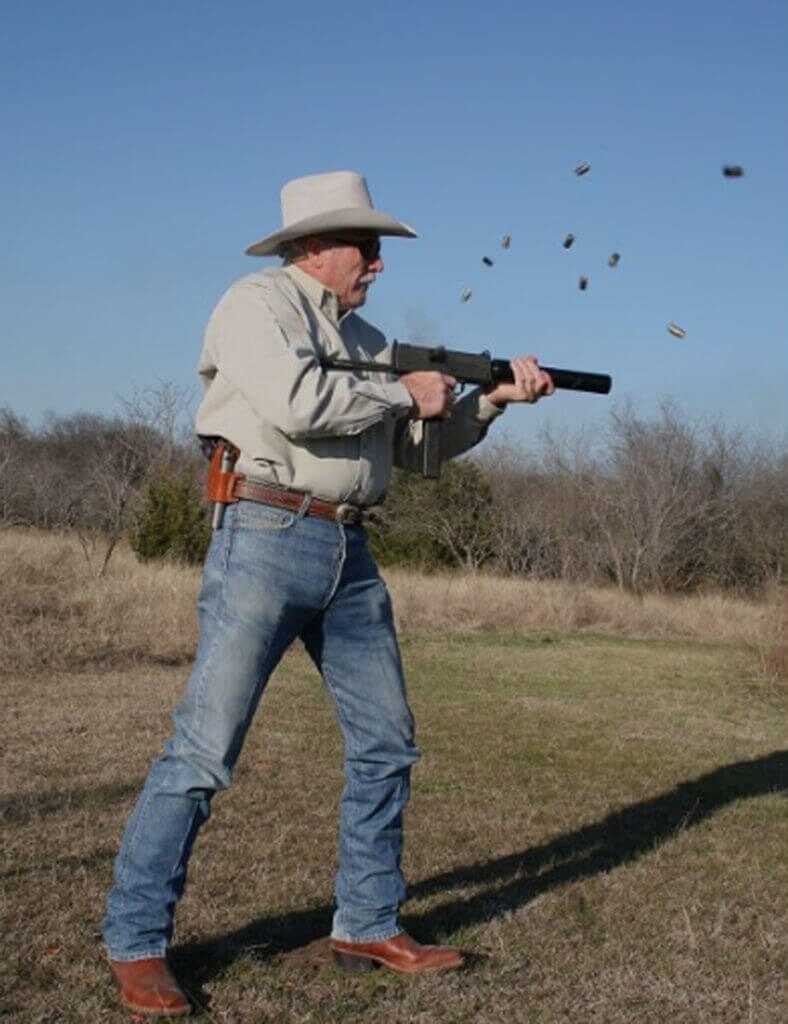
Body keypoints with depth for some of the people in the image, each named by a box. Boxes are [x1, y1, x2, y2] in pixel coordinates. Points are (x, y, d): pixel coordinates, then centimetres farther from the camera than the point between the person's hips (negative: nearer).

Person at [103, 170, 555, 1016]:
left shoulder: (365, 339, 20)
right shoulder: (255, 305, -4)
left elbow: (418, 444, 21)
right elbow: (298, 404, -22)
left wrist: (494, 398, 8)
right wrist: (403, 392, -9)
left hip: (350, 556, 8)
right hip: (267, 541, -8)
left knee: (386, 743, 10)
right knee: (202, 752, -8)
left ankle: (367, 928, 23)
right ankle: (135, 944, 3)